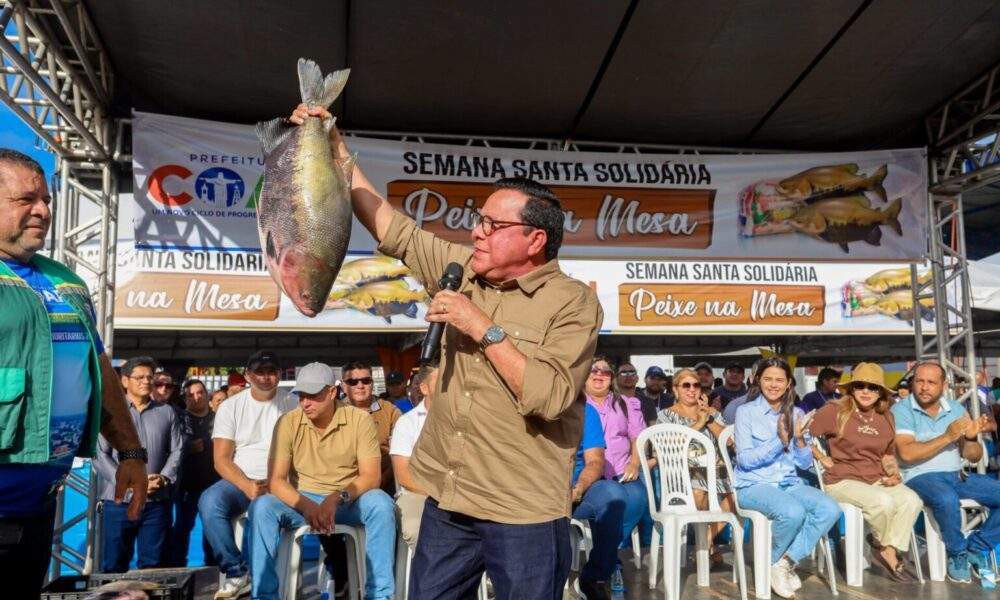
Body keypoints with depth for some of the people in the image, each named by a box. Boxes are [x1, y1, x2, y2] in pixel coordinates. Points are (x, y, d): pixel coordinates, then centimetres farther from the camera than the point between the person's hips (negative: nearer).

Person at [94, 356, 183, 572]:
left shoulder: (167, 412, 12)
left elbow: (177, 451, 9)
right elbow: (99, 454, -3)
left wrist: (164, 478, -8)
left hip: (157, 501, 2)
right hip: (119, 501, -2)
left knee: (153, 566, 6)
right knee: (114, 566, 5)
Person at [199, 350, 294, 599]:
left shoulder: (292, 405, 3)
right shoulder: (230, 406, 5)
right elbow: (221, 459, -1)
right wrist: (246, 485, -18)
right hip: (239, 481, 2)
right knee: (210, 502, -28)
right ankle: (237, 573, -14)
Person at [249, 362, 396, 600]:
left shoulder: (359, 420, -10)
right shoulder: (288, 423, -7)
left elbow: (371, 476, -14)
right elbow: (276, 480, -11)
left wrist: (337, 498, -32)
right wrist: (306, 507, -29)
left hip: (348, 501, -1)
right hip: (302, 500, 1)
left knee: (380, 503, -31)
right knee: (261, 507, -26)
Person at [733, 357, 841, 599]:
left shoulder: (796, 414, 10)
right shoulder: (746, 412, -3)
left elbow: (805, 463, 8)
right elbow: (744, 460, -11)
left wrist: (800, 440, -11)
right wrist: (779, 441, -20)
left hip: (789, 483, 5)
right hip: (754, 485, -5)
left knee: (830, 509, -23)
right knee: (793, 512, -33)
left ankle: (787, 561, -11)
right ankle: (771, 564, -5)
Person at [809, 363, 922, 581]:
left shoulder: (886, 418, 12)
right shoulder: (835, 410, -8)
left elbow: (888, 454, 23)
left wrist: (894, 473, 5)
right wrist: (824, 459, -9)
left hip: (878, 479, 6)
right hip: (842, 481, -6)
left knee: (912, 500, -21)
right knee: (884, 502, -30)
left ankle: (889, 550, -7)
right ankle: (883, 545, 2)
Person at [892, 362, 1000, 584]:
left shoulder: (956, 409, 10)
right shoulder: (901, 411, -5)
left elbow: (974, 457, 12)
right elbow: (906, 453, -19)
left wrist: (971, 438, -11)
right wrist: (948, 437, -19)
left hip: (957, 475, 6)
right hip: (920, 476, -6)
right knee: (947, 499, -36)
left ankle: (976, 547, 6)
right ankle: (957, 554, -9)